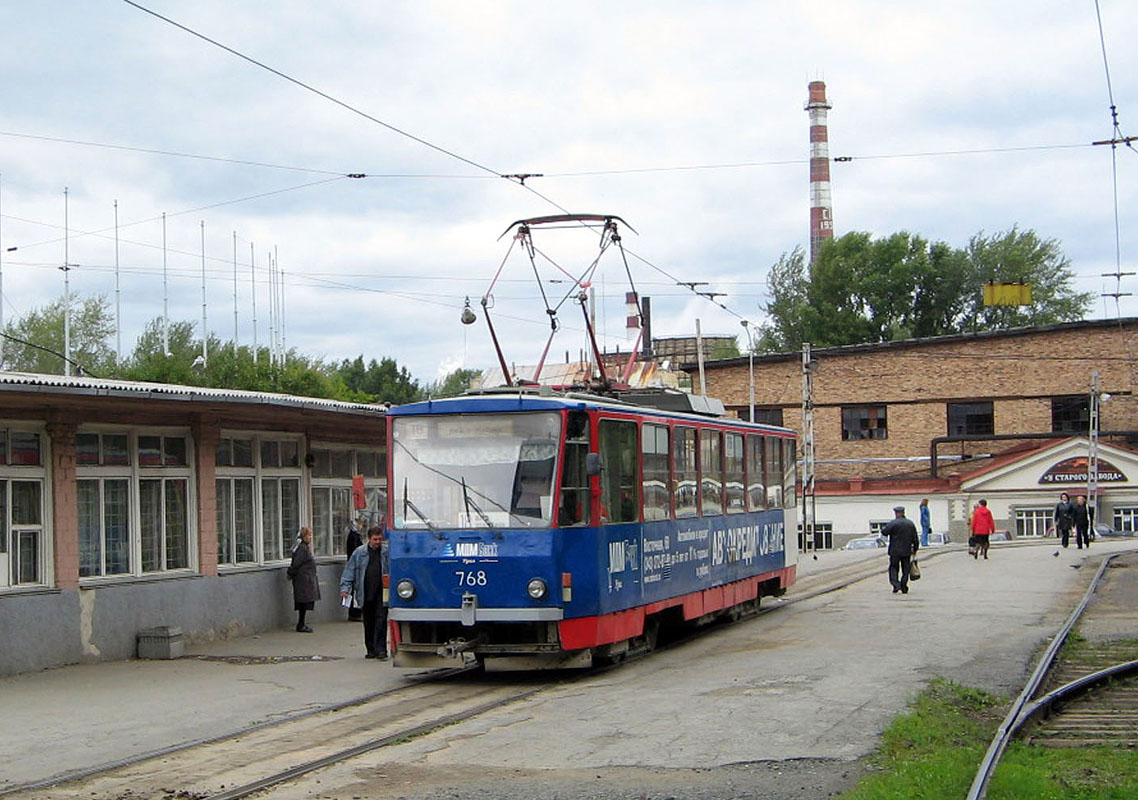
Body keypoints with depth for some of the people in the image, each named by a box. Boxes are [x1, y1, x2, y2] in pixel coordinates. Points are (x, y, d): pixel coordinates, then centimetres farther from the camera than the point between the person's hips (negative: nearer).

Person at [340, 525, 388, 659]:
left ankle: (380, 649, -5)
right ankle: (371, 650, 18)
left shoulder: (387, 551, 1)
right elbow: (349, 571, 6)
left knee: (381, 620, -8)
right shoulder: (359, 552, 4)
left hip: (382, 593, -2)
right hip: (366, 594, 2)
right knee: (368, 623, 9)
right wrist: (345, 588, -3)